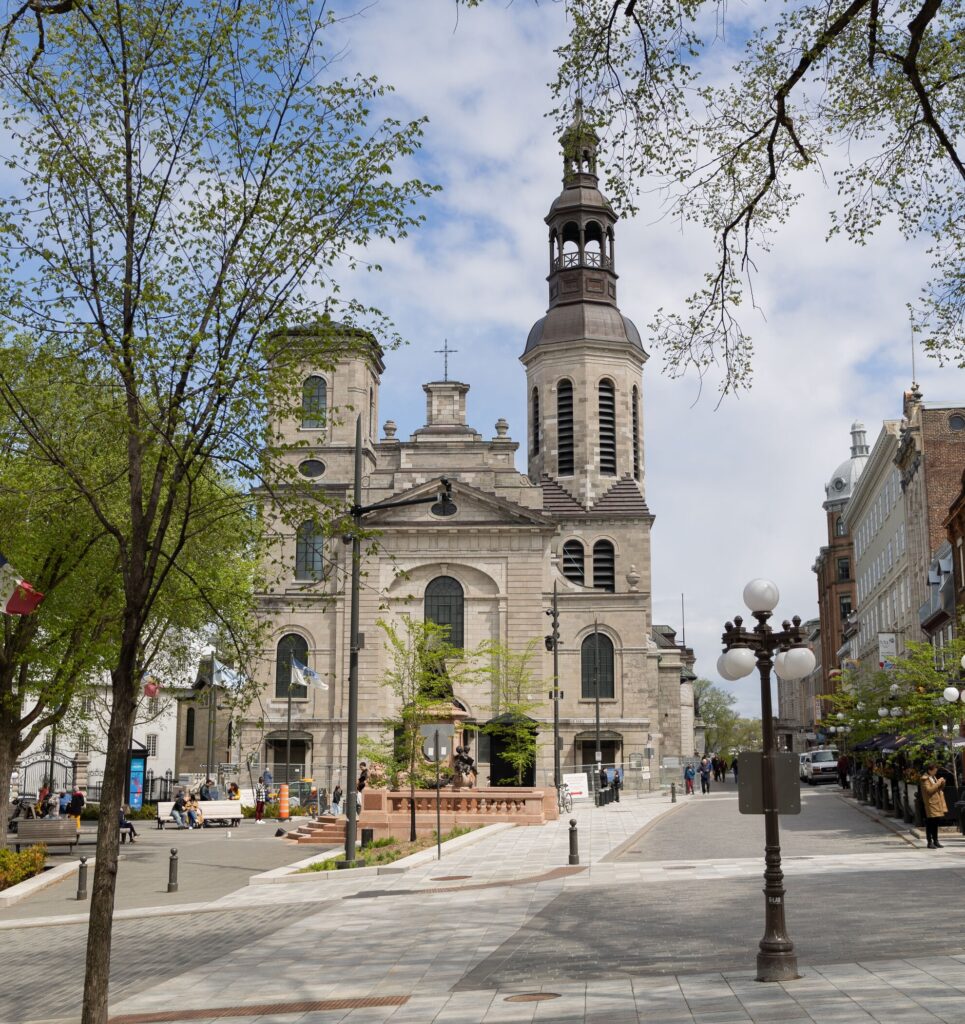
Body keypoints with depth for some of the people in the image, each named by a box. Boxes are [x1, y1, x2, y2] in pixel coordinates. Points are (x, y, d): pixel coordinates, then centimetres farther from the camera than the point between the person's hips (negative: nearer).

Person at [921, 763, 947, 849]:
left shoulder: (934, 777, 17)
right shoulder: (925, 779, -10)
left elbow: (939, 789, 23)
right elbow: (929, 790, -21)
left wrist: (942, 784, 3)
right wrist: (938, 783, -19)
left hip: (937, 804, 9)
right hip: (930, 804, -9)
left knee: (936, 823, 13)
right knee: (930, 824, -6)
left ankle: (935, 841, 19)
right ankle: (930, 842, -3)